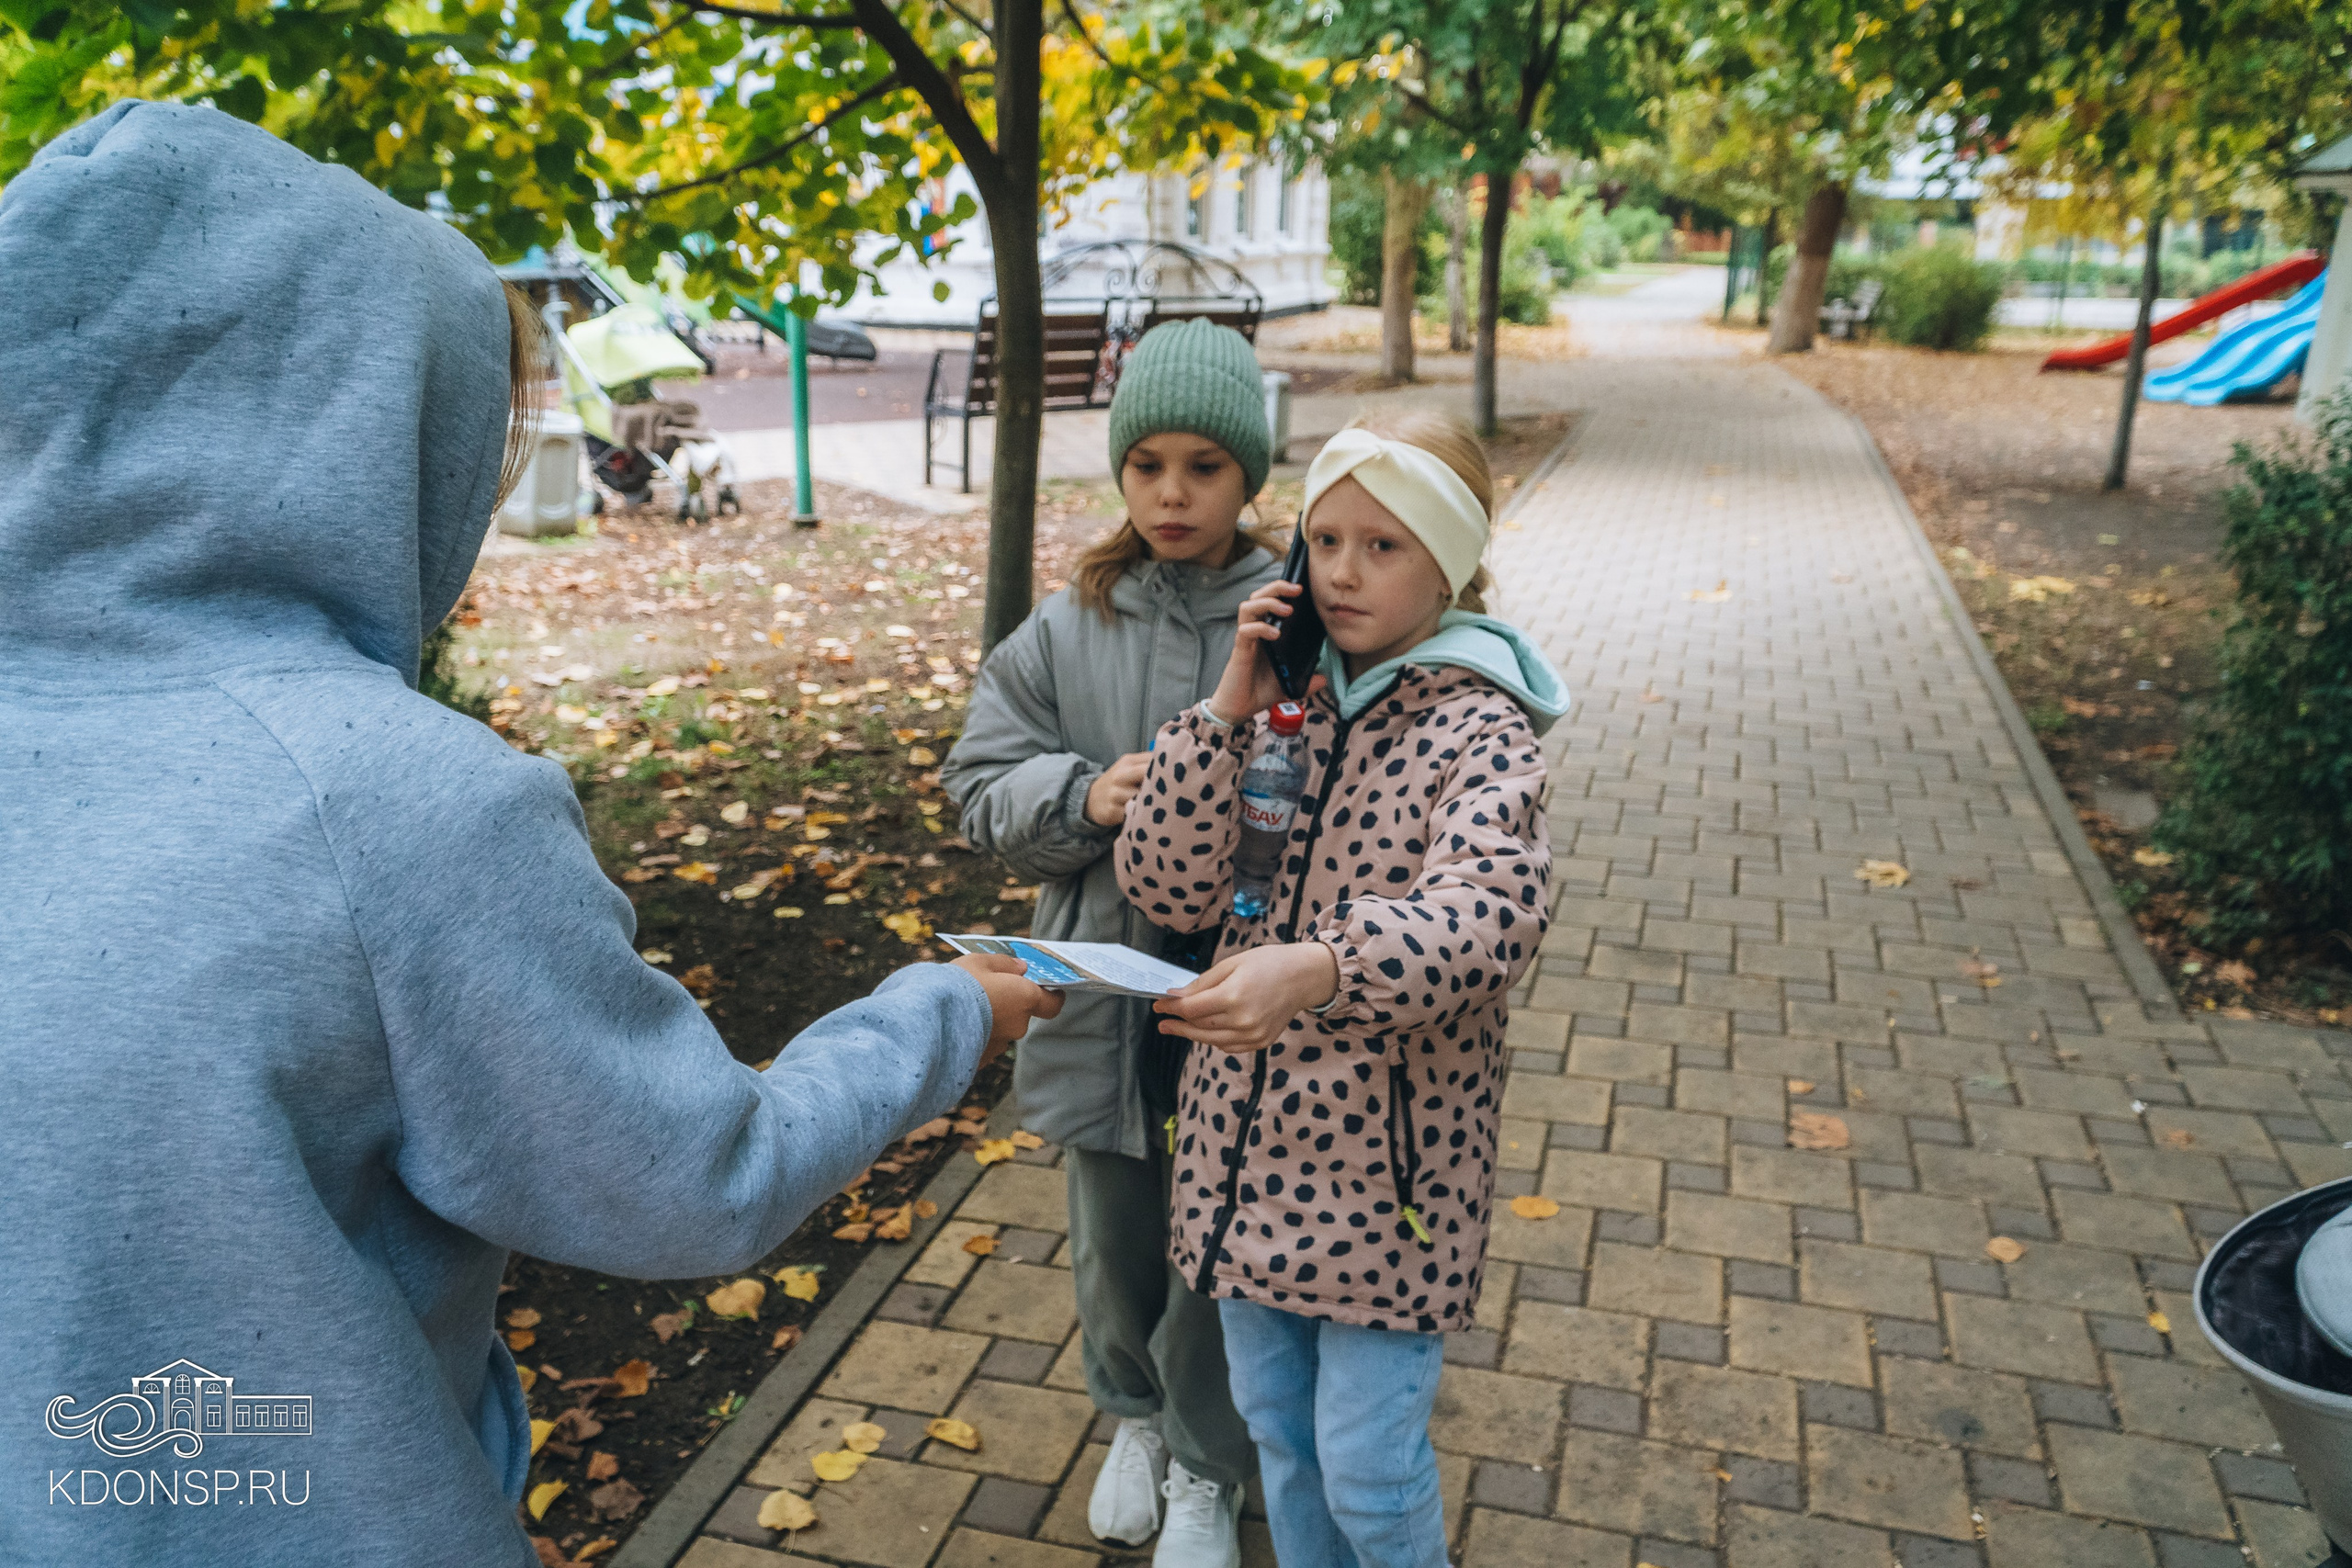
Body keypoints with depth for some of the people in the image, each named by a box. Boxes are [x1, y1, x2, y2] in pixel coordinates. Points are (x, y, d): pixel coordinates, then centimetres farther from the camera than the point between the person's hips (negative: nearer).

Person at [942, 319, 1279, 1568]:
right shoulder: (1067, 628, -2)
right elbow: (982, 791, 0)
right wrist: (1085, 795, -18)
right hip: (1104, 989, 3)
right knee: (1114, 1242, 22)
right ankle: (1136, 1415, 52)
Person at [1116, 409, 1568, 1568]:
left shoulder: (1478, 728, -12)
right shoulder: (1284, 703, 3)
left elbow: (1489, 909, -30)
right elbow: (1165, 885, -4)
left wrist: (1316, 968, -47)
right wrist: (1228, 714, -14)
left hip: (1385, 1157, -5)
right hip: (1250, 1136, 5)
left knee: (1367, 1464, 7)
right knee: (1275, 1422, 21)